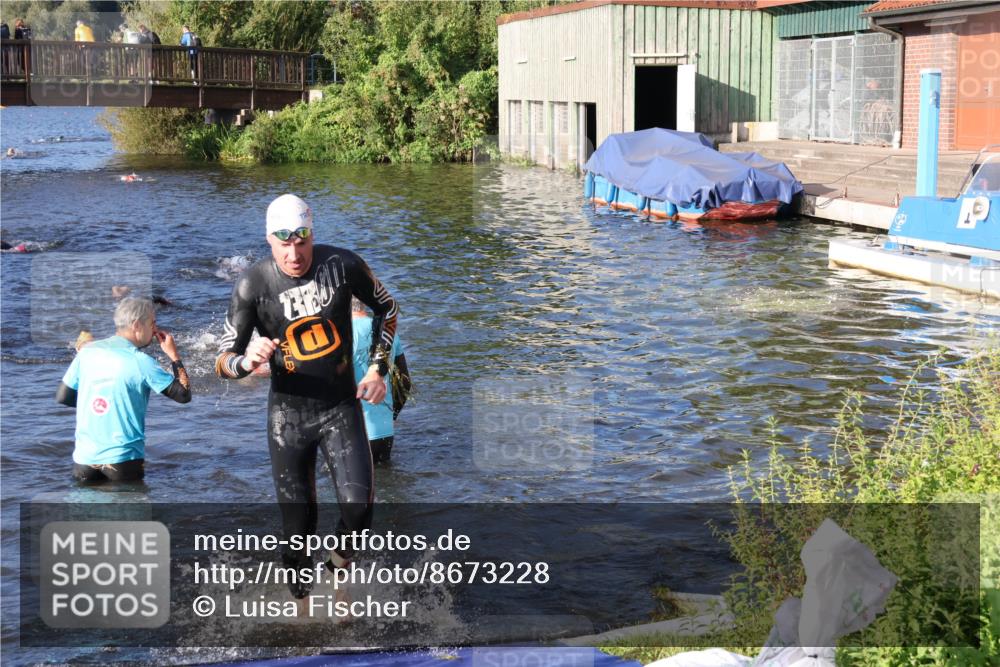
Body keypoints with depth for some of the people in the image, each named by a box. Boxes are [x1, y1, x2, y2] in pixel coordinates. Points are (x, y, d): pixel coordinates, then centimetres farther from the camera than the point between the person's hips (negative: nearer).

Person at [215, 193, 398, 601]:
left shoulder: (343, 265, -11)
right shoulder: (253, 285, -14)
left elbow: (385, 307, 8)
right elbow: (223, 361, -11)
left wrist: (377, 368, 1)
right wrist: (248, 360, -34)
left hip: (341, 407, 0)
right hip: (289, 413, 0)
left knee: (358, 506, -17)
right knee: (298, 528, 4)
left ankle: (339, 564, 14)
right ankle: (303, 600, 29)